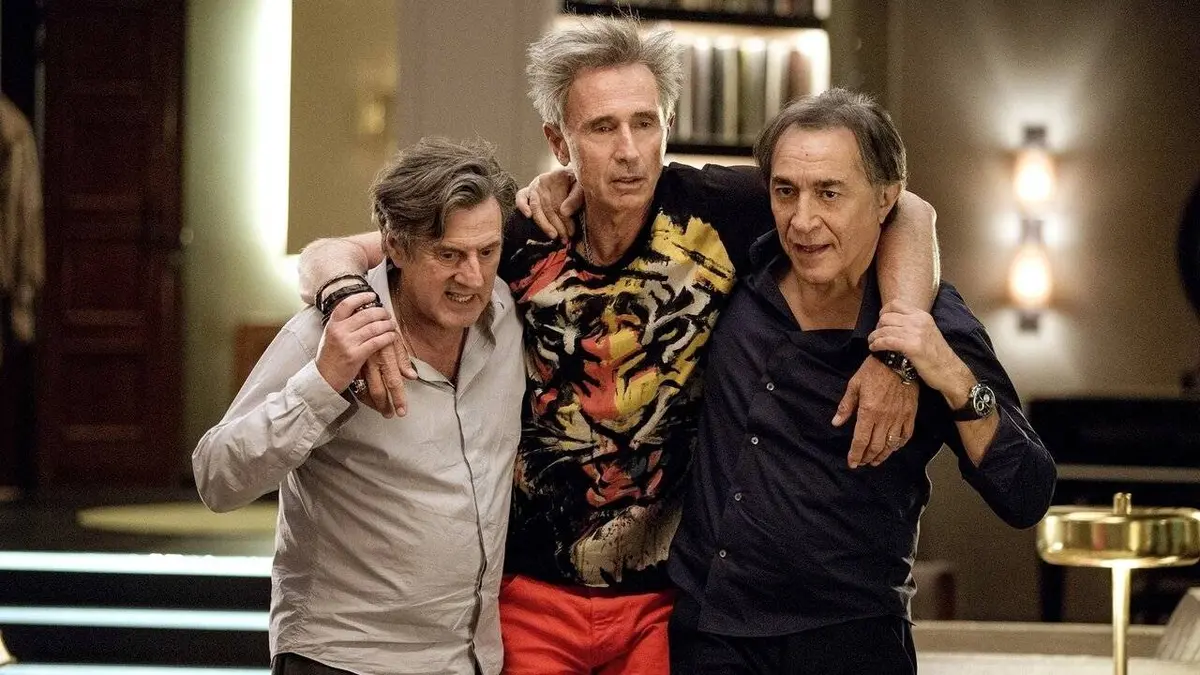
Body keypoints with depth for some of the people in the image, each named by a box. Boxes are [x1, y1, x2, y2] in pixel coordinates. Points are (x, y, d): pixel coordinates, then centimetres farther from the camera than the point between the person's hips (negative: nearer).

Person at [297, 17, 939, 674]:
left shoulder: (715, 213, -10)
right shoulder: (519, 238, -8)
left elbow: (906, 213, -6)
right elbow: (328, 256, -5)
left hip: (666, 600, 0)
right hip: (533, 595, 0)